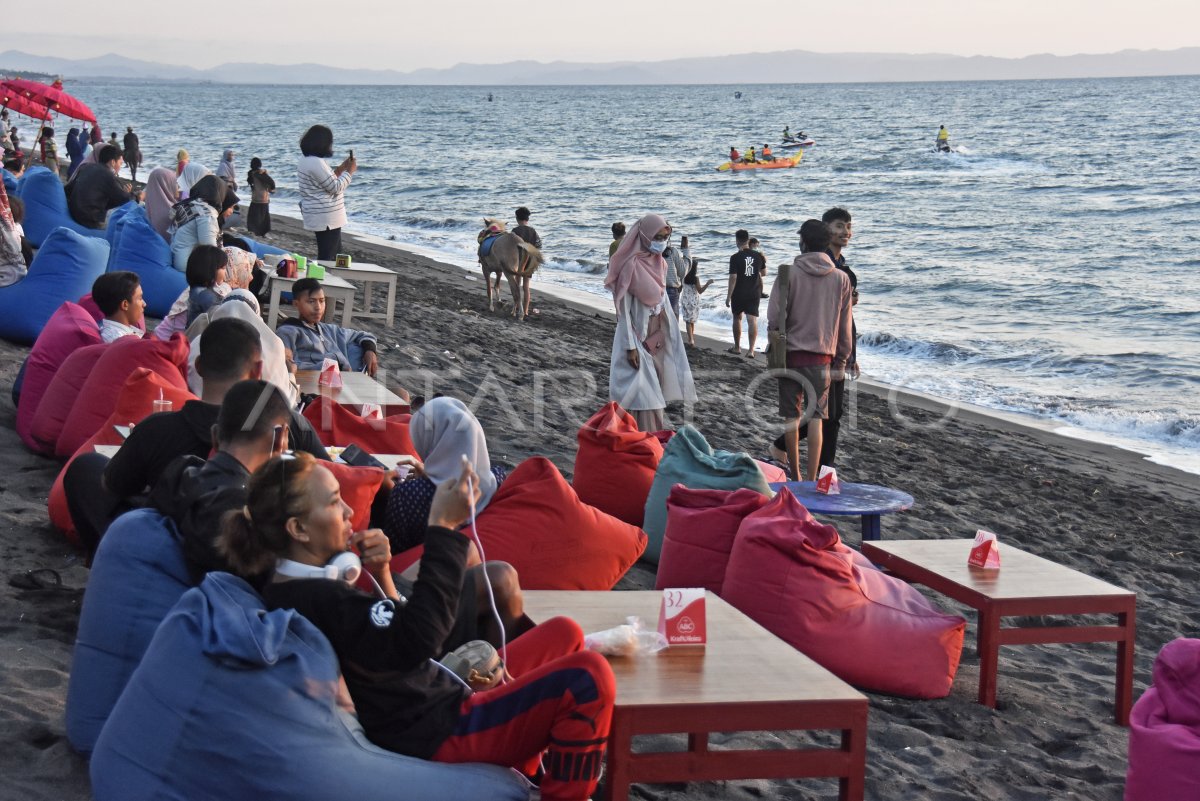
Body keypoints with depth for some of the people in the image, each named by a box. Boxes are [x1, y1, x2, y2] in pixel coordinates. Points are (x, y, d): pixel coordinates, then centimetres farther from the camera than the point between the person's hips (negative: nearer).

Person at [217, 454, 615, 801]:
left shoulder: (295, 583, 8)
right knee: (588, 677, -21)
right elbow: (416, 641, -33)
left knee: (563, 634, 18)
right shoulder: (311, 599, -24)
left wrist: (379, 574, -4)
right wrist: (444, 529, -29)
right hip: (430, 736, -11)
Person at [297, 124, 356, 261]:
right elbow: (336, 188, -18)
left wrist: (341, 168, 15)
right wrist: (349, 171, -7)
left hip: (321, 217, 11)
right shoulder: (316, 163, -21)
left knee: (336, 251, 20)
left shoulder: (306, 161, 12)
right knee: (327, 257, -7)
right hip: (326, 218, -11)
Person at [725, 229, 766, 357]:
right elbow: (763, 272, 15)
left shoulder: (735, 257, -14)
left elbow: (733, 278, -16)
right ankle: (751, 349, -9)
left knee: (737, 318, 16)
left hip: (739, 293, -2)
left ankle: (737, 347, 24)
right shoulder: (758, 255, -1)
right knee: (752, 321, -1)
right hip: (754, 293, 2)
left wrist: (728, 296, -11)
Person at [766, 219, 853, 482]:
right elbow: (845, 326, 6)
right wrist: (840, 360, 16)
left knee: (791, 416, 10)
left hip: (791, 354, -1)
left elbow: (774, 318, -8)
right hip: (822, 358, 1)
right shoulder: (840, 279, 0)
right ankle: (811, 480, -3)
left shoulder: (789, 273, -7)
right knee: (815, 418, 2)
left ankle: (795, 477, 17)